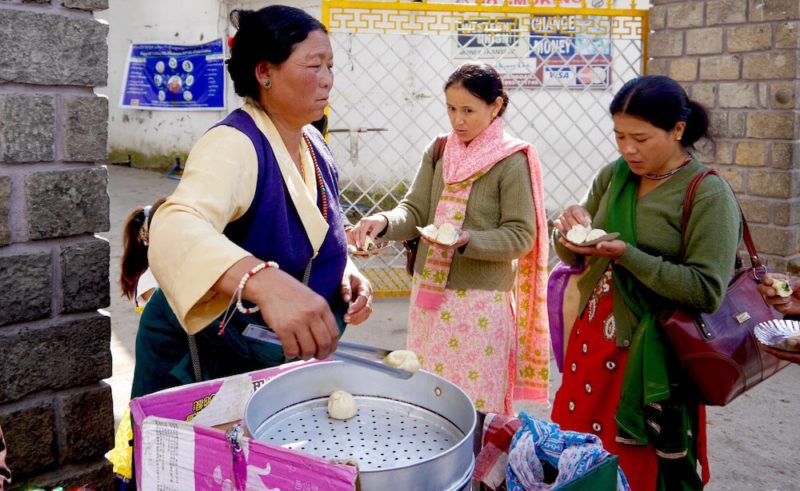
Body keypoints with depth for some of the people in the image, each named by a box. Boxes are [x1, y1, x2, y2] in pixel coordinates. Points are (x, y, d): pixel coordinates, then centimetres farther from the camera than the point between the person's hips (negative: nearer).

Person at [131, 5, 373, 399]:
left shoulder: (314, 145, -1)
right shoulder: (233, 144, -26)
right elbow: (176, 229, -45)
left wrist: (345, 271, -7)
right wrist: (264, 281, -63)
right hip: (202, 360, -7)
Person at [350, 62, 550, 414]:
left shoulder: (512, 162, -10)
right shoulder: (438, 151, 5)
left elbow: (521, 236, -11)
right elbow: (415, 212, 0)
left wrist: (466, 240, -26)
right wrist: (383, 222, -21)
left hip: (480, 301, -5)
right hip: (428, 293, 5)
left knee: (474, 406, 5)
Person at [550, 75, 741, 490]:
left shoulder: (709, 195, -11)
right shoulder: (613, 176, 5)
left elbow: (707, 291, -18)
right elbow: (574, 258, 13)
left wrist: (626, 255, -24)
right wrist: (570, 229, -10)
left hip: (648, 358, -5)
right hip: (590, 343, 5)